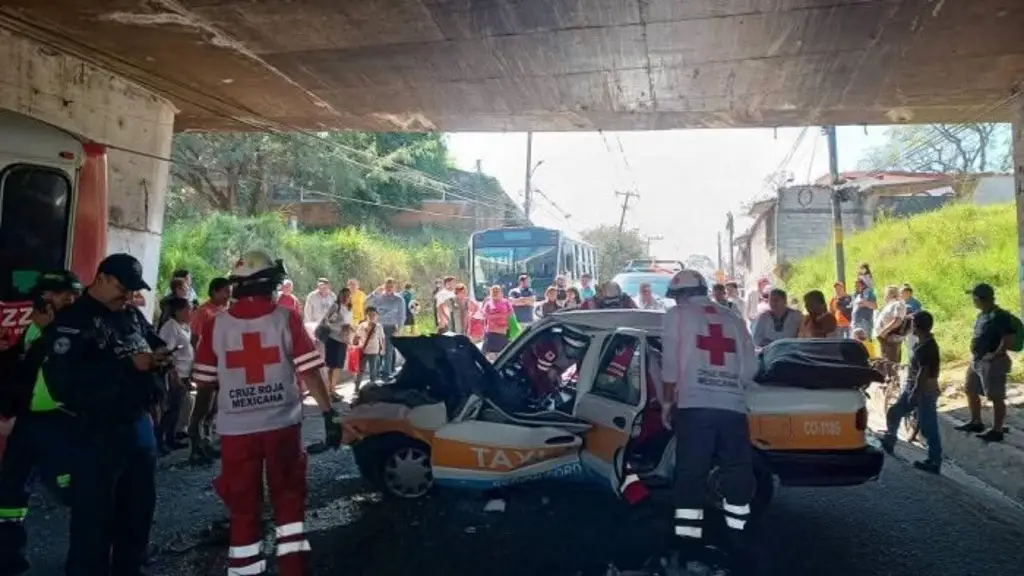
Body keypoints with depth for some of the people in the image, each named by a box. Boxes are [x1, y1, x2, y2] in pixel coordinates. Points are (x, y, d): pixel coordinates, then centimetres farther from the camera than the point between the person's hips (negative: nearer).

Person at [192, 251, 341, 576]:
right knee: (289, 500, 13)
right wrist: (329, 414, -4)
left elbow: (204, 382, 5)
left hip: (236, 430, 1)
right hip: (282, 426, -1)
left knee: (243, 509, 12)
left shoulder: (216, 325, -2)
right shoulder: (286, 319, -7)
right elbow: (309, 372, -9)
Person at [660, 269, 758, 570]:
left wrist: (667, 402, 7)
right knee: (737, 474, 15)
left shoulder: (676, 315, 8)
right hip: (733, 407, 4)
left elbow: (671, 364, -1)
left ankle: (690, 545, 1)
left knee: (690, 475, 1)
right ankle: (736, 540, 22)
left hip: (695, 406, -4)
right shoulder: (733, 320, 20)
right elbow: (751, 368, 15)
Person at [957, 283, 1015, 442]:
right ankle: (976, 422, 31)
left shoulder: (1001, 316, -16)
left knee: (995, 397, -2)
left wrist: (995, 355, -20)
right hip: (976, 360, 10)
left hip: (992, 362, -10)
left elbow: (1008, 339, -21)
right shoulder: (982, 315, 13)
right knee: (970, 391, 18)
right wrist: (974, 354, 13)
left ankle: (996, 431, 5)